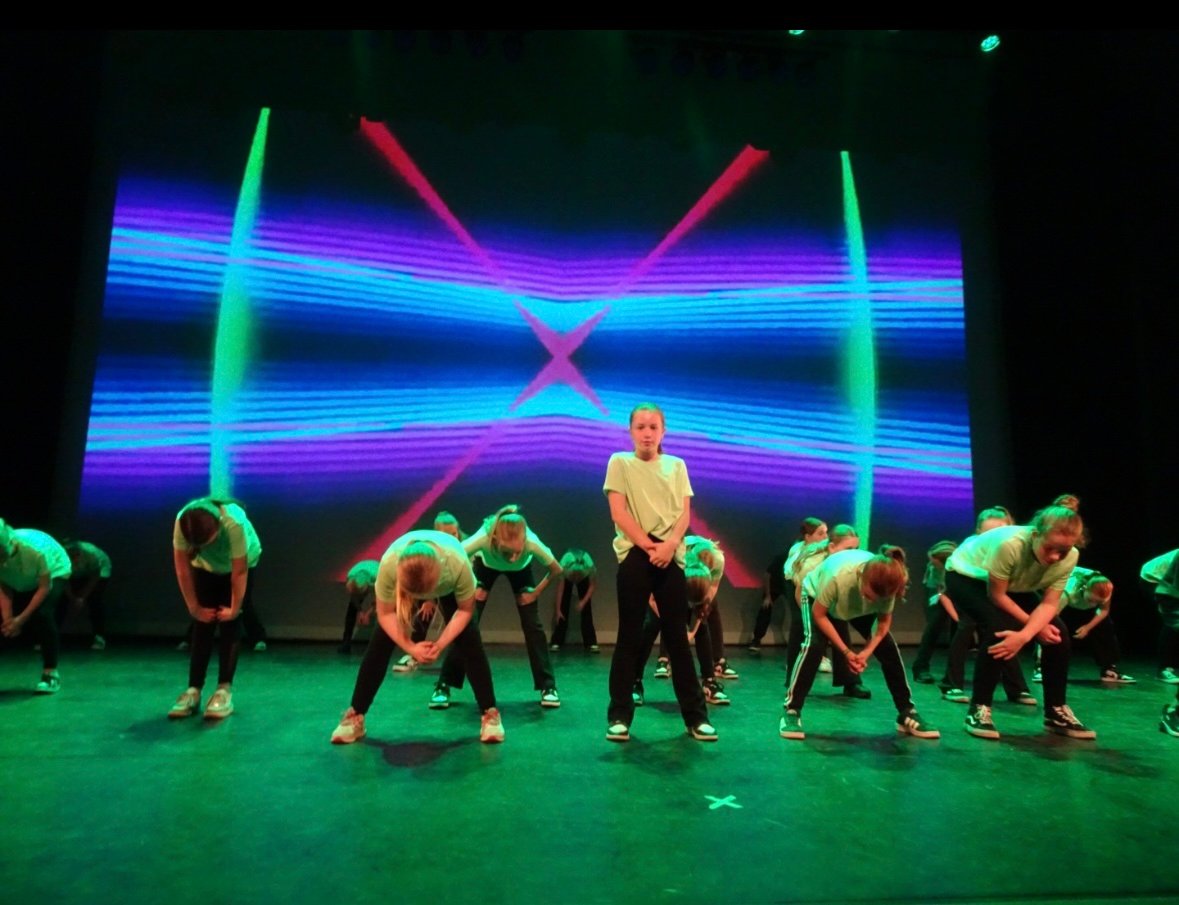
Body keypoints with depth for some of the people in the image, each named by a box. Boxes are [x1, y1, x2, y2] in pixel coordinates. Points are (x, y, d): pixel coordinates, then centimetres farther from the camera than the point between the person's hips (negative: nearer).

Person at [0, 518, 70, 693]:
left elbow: (45, 588, -28)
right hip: (22, 584, 5)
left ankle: (51, 673, -18)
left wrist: (21, 619, -28)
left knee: (43, 614, -27)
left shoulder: (35, 549, -40)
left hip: (54, 573, -5)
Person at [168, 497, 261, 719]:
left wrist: (235, 609, -22)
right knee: (202, 625, -5)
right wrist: (194, 607, -17)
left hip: (242, 564, -3)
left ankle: (224, 690, -8)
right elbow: (182, 568, -22)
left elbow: (239, 571, -31)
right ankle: (193, 691, -1)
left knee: (230, 625, -10)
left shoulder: (234, 524, -43)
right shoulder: (182, 522, -34)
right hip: (206, 566, 3)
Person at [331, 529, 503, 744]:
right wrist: (411, 648, -32)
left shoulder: (458, 564, -45)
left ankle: (490, 713, -3)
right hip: (405, 583, 1)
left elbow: (465, 610, -24)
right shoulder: (389, 564, -43)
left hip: (448, 587, -1)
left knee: (470, 641, -15)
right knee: (380, 642, -9)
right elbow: (385, 614, -24)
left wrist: (441, 644, -32)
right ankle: (355, 716, 5)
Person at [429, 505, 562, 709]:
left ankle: (548, 686, 3)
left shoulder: (533, 543, -43)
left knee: (532, 625, -8)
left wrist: (535, 592, -20)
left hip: (521, 570, 0)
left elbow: (556, 570, -23)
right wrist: (472, 586, -27)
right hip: (486, 565, 0)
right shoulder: (483, 538, -46)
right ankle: (443, 686, 3)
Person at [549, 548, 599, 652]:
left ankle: (591, 643, -8)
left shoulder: (590, 566, -42)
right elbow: (560, 589, -29)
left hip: (584, 577, 0)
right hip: (567, 577, 0)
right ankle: (556, 642, 1)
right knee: (563, 607, -7)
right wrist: (557, 610, -25)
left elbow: (593, 585, -22)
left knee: (586, 608, -11)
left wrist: (583, 601, -28)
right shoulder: (563, 567, -42)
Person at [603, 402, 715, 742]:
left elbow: (685, 513, 5)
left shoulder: (676, 465, 12)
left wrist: (670, 544, -13)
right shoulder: (620, 462, 3)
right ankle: (619, 715, 10)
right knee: (630, 636, 2)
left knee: (678, 636, 6)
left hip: (670, 556, 2)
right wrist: (648, 546, -13)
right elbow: (618, 514, -5)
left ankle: (695, 714, 13)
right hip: (634, 555, -2)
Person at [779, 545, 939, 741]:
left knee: (888, 647, -9)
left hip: (859, 607, 4)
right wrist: (846, 651, -26)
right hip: (817, 595, -4)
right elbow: (819, 614, -28)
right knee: (814, 644, -26)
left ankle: (907, 714, 8)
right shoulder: (838, 576, -46)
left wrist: (868, 650, -25)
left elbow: (884, 620, -13)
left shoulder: (885, 584, -34)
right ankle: (791, 712, -17)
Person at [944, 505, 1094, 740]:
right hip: (965, 575, -6)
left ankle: (1056, 712, 11)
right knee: (999, 628, -29)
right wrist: (1033, 625, -20)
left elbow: (1050, 603, -20)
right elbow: (996, 595, -28)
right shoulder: (1009, 544, -40)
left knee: (1058, 633, -7)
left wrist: (1024, 635, -37)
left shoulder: (1069, 557, -22)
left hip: (1014, 585, 6)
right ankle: (978, 710, -15)